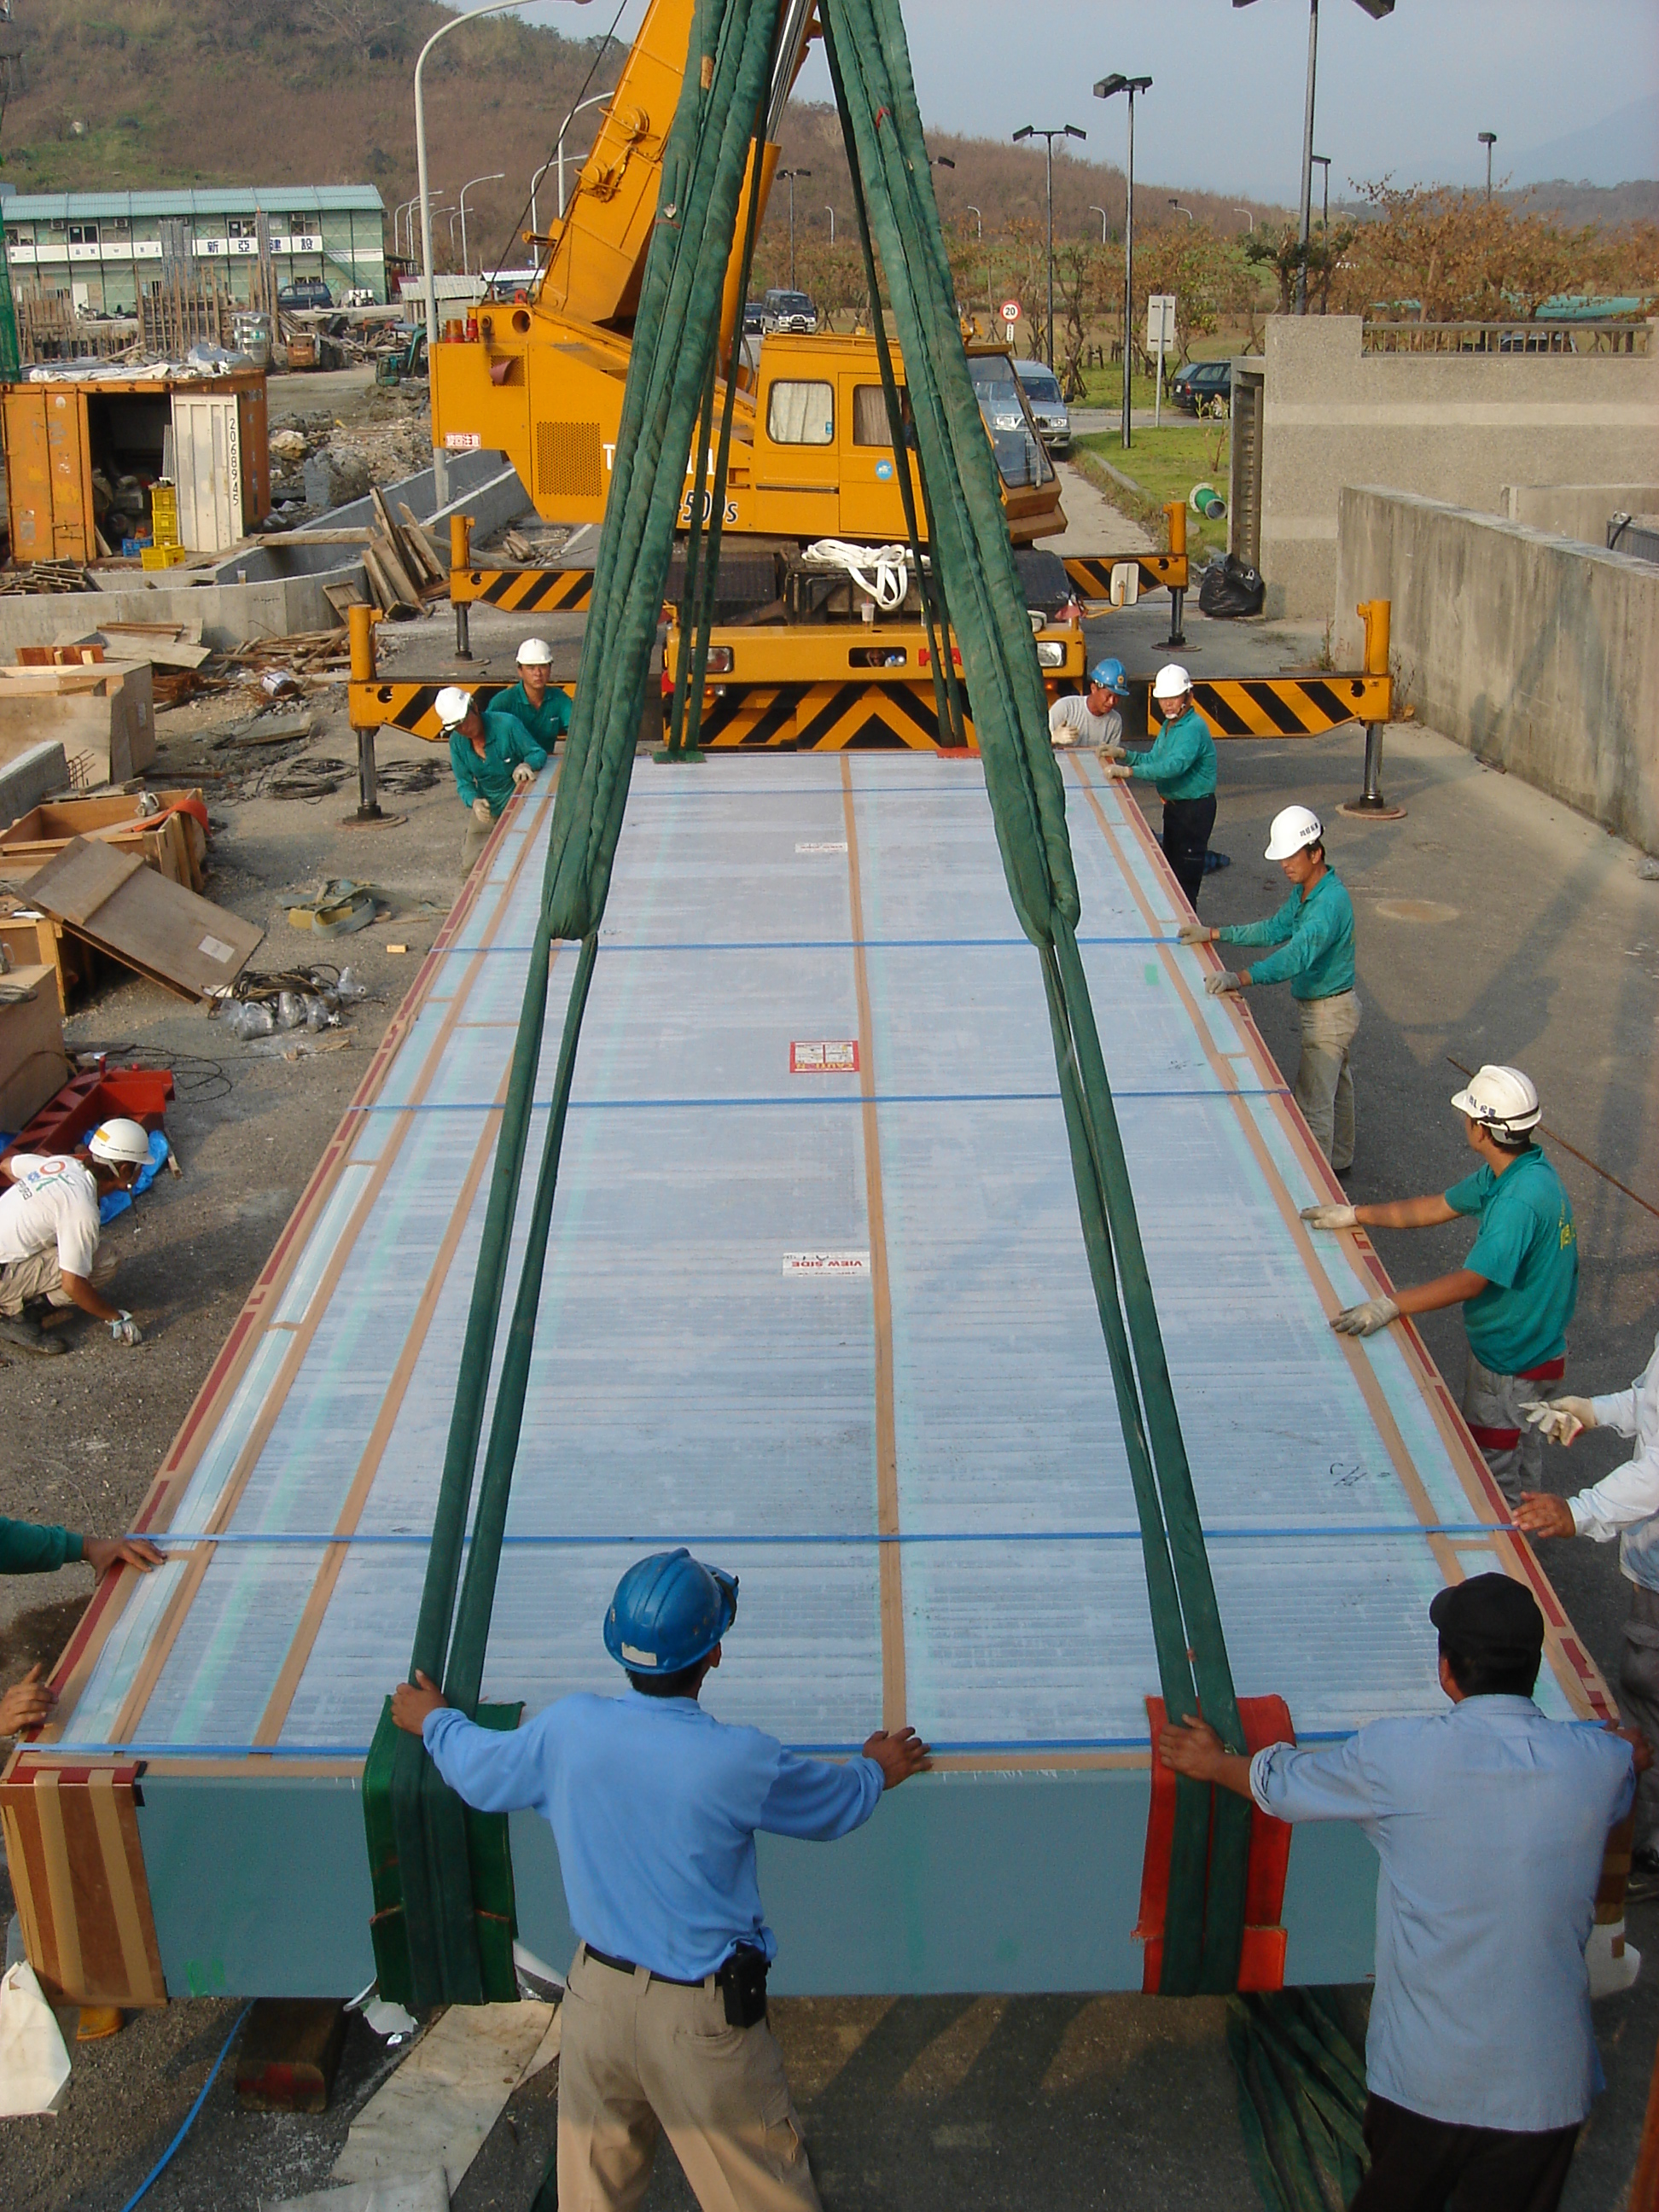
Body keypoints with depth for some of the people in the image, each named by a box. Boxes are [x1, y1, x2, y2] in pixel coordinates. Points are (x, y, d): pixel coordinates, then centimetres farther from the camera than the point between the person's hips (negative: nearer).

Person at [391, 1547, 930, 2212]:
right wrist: (876, 1771, 19)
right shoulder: (739, 1761, -24)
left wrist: (433, 1722, 26)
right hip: (700, 2017, -4)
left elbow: (482, 1775, 5)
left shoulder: (567, 1727, -15)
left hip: (596, 1992, 4)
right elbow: (836, 1808, -4)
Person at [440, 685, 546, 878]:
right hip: (487, 809, 4)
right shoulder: (457, 742, -7)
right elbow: (464, 783, -3)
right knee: (470, 865, 5)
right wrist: (474, 802, -26)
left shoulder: (507, 725, -21)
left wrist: (527, 765, -38)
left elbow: (538, 753, -14)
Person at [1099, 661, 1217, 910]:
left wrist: (1128, 771, -39)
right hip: (1173, 805, 10)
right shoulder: (1169, 725, 10)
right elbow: (1154, 759, 17)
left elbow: (1174, 765, -35)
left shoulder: (1194, 728, -23)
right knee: (1171, 869, 19)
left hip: (1195, 808, -10)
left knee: (1186, 875, -8)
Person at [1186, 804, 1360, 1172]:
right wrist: (1213, 934, 4)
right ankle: (1339, 1159, 42)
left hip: (1330, 1011, -10)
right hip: (1322, 1006, 11)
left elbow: (1298, 953, -42)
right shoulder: (1304, 891, 2)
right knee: (1336, 1084, 25)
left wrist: (1240, 978, -53)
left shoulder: (1330, 901, -30)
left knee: (1313, 1102, -4)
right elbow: (1275, 929, 12)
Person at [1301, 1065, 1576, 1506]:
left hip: (1512, 1364, -10)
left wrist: (1389, 1306, -36)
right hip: (1523, 1348, 10)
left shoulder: (1521, 1200, -34)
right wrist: (1354, 1215, 9)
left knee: (1493, 1476, 6)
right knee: (1520, 1453, 27)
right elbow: (1434, 1208, 8)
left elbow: (1470, 1282, -35)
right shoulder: (1506, 1173, -2)